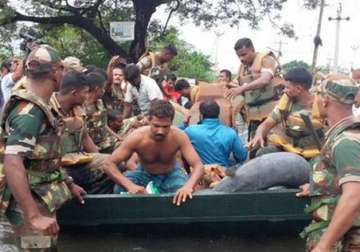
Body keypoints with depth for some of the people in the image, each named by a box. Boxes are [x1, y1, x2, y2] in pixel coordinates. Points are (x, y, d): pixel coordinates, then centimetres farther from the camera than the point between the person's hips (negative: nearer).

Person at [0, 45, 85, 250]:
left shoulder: (38, 107, 9)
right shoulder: (29, 112, -22)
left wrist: (68, 184, 23)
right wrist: (34, 216, -36)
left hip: (42, 200, 10)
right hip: (32, 204, -10)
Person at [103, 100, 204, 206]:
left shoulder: (179, 137, -30)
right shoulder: (137, 137, -31)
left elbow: (198, 166, -34)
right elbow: (108, 164, -32)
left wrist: (188, 186, -57)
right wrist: (130, 185, -49)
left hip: (171, 174, 0)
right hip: (144, 174, 0)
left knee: (186, 195, -29)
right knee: (119, 189, -28)